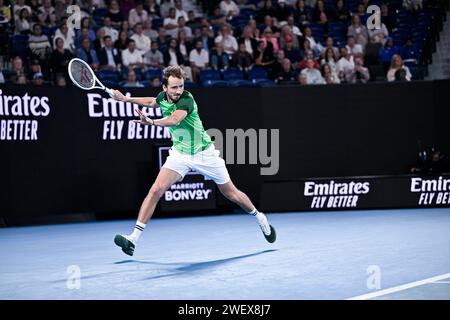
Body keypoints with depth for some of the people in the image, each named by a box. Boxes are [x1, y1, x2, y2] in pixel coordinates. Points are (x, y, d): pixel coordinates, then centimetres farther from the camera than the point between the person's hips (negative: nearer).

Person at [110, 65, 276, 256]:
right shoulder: (162, 97, -5)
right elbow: (152, 102, 23)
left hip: (204, 154, -4)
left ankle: (259, 217, 36)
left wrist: (152, 122, -62)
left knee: (231, 194, 8)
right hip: (180, 154, 4)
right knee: (156, 189, -16)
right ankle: (134, 238, -18)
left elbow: (175, 120, -47)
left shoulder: (187, 99, -25)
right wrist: (126, 99, 24)